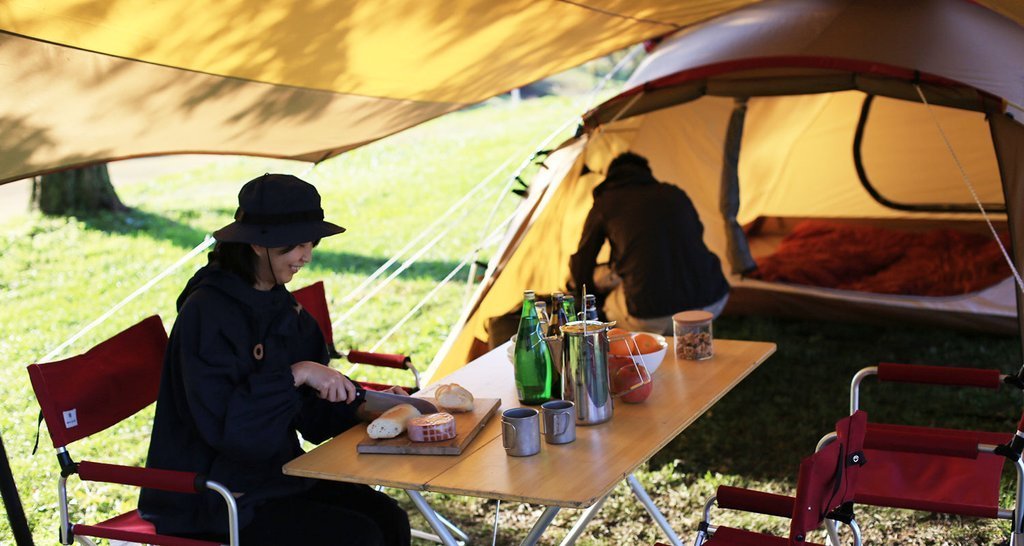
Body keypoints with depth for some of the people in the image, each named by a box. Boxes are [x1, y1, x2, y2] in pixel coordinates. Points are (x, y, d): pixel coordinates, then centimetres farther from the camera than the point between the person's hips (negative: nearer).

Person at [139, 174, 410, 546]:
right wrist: (294, 375, -29)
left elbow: (313, 414, 9)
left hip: (276, 474, 8)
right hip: (211, 504, -8)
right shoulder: (206, 313, -19)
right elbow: (221, 425, -27)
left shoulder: (284, 309, 7)